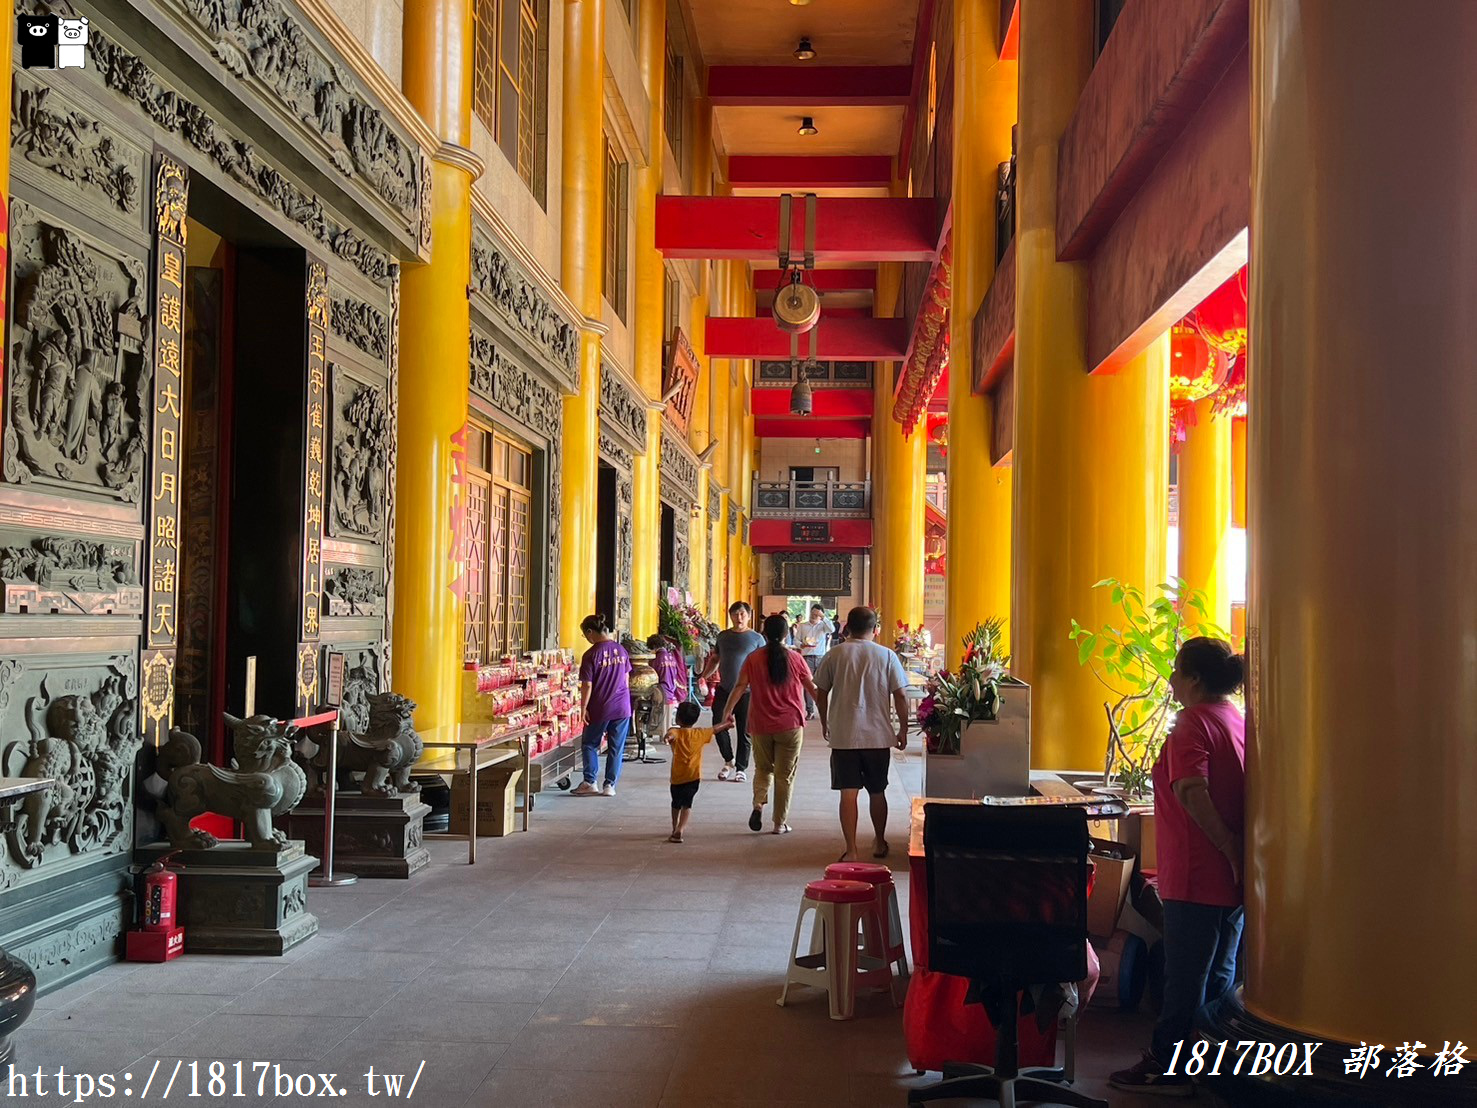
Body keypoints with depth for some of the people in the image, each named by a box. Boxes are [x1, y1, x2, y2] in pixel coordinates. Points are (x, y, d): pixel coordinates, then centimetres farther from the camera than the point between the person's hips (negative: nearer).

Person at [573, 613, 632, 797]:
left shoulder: (591, 655, -13)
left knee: (589, 744, 13)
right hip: (622, 707, 4)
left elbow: (587, 686, -13)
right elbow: (626, 679, 10)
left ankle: (589, 782, 8)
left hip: (600, 709, -4)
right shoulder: (620, 650, 2)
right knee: (616, 747, 9)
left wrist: (583, 709, -5)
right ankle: (610, 785, 11)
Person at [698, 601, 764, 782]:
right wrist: (704, 676, 7)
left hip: (746, 691, -3)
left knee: (744, 732, 3)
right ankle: (729, 760, 21)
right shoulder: (723, 636, 11)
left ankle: (741, 768, 14)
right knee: (719, 726, 0)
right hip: (723, 689, 3)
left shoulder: (756, 638, 0)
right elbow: (715, 659, 19)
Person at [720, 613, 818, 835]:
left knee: (763, 769, 19)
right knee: (784, 775, 9)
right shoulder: (795, 659, -3)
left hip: (761, 725, 1)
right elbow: (812, 689, 3)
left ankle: (758, 804, -6)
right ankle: (780, 824, 11)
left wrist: (726, 712, -1)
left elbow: (740, 688, -8)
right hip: (790, 725, -1)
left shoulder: (754, 659, -3)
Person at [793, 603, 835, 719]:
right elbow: (796, 640, 7)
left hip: (821, 657, 0)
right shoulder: (802, 626, 10)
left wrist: (823, 617, -14)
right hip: (807, 657, 0)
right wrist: (802, 645, -13)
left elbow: (832, 630, -12)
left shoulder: (823, 626, 8)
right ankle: (809, 711, -1)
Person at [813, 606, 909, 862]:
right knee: (877, 792, 16)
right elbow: (900, 697, -3)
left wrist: (825, 723, 18)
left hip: (843, 736, -1)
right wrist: (903, 730, 8)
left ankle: (851, 850, -4)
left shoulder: (835, 655, -2)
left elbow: (821, 695, 3)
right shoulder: (887, 656, -2)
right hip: (878, 736, 1)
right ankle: (880, 843, 30)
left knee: (848, 793, 0)